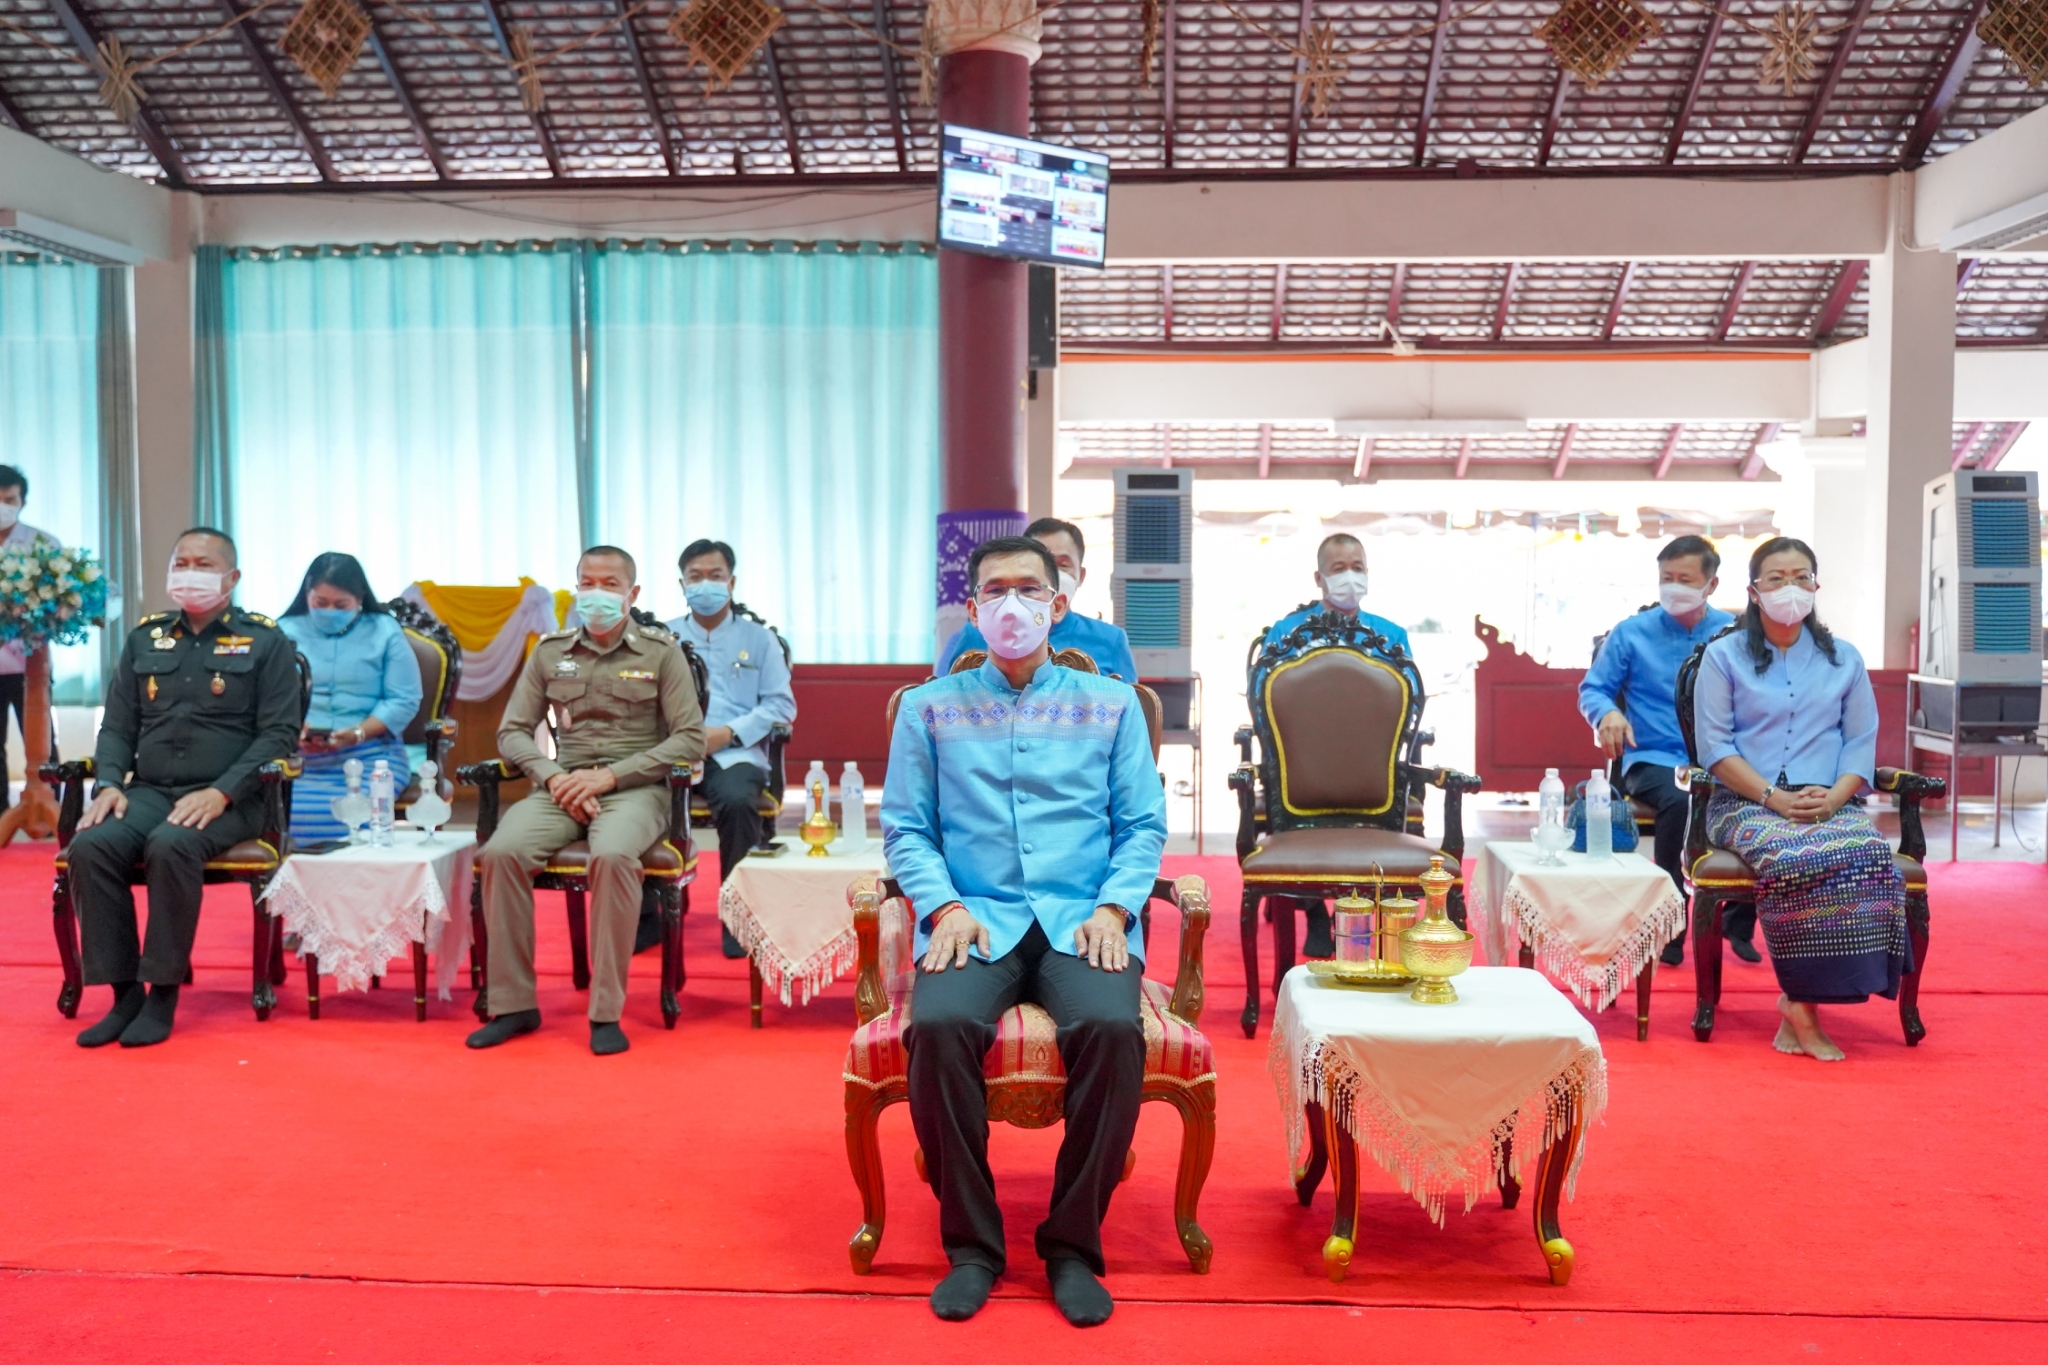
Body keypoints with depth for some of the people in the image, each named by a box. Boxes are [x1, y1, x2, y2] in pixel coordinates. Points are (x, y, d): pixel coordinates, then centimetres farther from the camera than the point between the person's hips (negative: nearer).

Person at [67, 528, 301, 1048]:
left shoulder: (265, 641, 4)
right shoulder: (145, 638, 18)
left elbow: (280, 733, -4)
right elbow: (117, 726, 17)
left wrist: (221, 792, -16)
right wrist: (109, 783, -3)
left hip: (229, 800, -4)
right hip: (148, 791, 4)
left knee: (171, 846, -34)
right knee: (89, 846, -25)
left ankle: (164, 994, -21)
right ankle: (124, 992, -15)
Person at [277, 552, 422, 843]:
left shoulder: (384, 631, 11)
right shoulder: (285, 632, 14)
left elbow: (404, 700, 2)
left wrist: (358, 733, -12)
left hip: (369, 755, -1)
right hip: (297, 756, 1)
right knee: (290, 814, -30)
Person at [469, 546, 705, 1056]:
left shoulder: (661, 652, 5)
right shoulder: (549, 652, 14)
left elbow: (690, 739, -2)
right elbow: (512, 730, 13)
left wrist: (610, 775, -12)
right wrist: (552, 776, -8)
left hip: (634, 788, -3)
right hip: (561, 785, 3)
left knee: (613, 856, -36)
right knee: (502, 851, -27)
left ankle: (607, 1012, -24)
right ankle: (513, 1004, -14)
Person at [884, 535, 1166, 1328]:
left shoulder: (1110, 704, 14)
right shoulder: (931, 708, 13)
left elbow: (1144, 825, 10)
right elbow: (904, 828, 8)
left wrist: (1113, 908, -7)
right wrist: (945, 906, -9)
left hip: (1082, 920, 0)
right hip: (977, 919, 0)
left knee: (1111, 1028, -31)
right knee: (939, 1025, -31)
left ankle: (1073, 1245, -11)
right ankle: (971, 1244, -11)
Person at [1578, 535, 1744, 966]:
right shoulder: (1631, 633, 6)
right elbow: (1592, 690, 7)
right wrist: (1607, 713, -17)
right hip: (1654, 758, -2)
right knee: (1679, 799, -36)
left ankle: (1740, 922, -7)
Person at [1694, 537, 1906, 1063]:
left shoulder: (1844, 659, 17)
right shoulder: (1724, 655, 8)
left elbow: (1862, 743, 10)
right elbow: (1714, 744, -1)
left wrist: (1833, 799, -10)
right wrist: (1773, 797, -14)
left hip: (1831, 805, 3)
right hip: (1747, 803, -3)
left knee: (1871, 856, -31)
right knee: (1793, 859, -36)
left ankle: (1799, 1002, -23)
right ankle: (1802, 1010, -23)